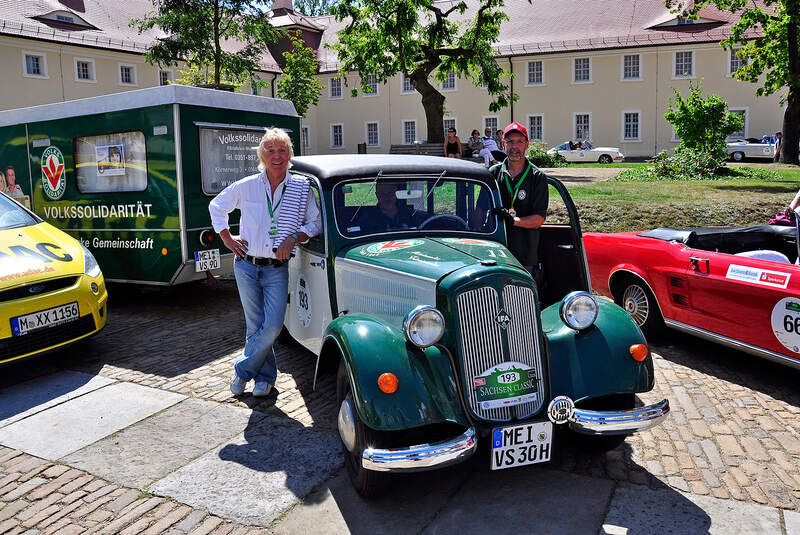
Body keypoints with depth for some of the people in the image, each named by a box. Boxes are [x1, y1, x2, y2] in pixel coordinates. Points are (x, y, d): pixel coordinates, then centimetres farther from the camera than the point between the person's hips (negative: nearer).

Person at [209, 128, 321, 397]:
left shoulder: (302, 187, -1)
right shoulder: (246, 186, 1)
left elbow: (315, 223, 4)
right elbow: (216, 206, 16)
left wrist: (293, 238, -12)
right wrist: (227, 238, 8)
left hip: (277, 269, 0)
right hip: (246, 266, 1)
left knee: (273, 326, -9)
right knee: (255, 325, 5)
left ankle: (242, 369, 13)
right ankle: (266, 376, 23)